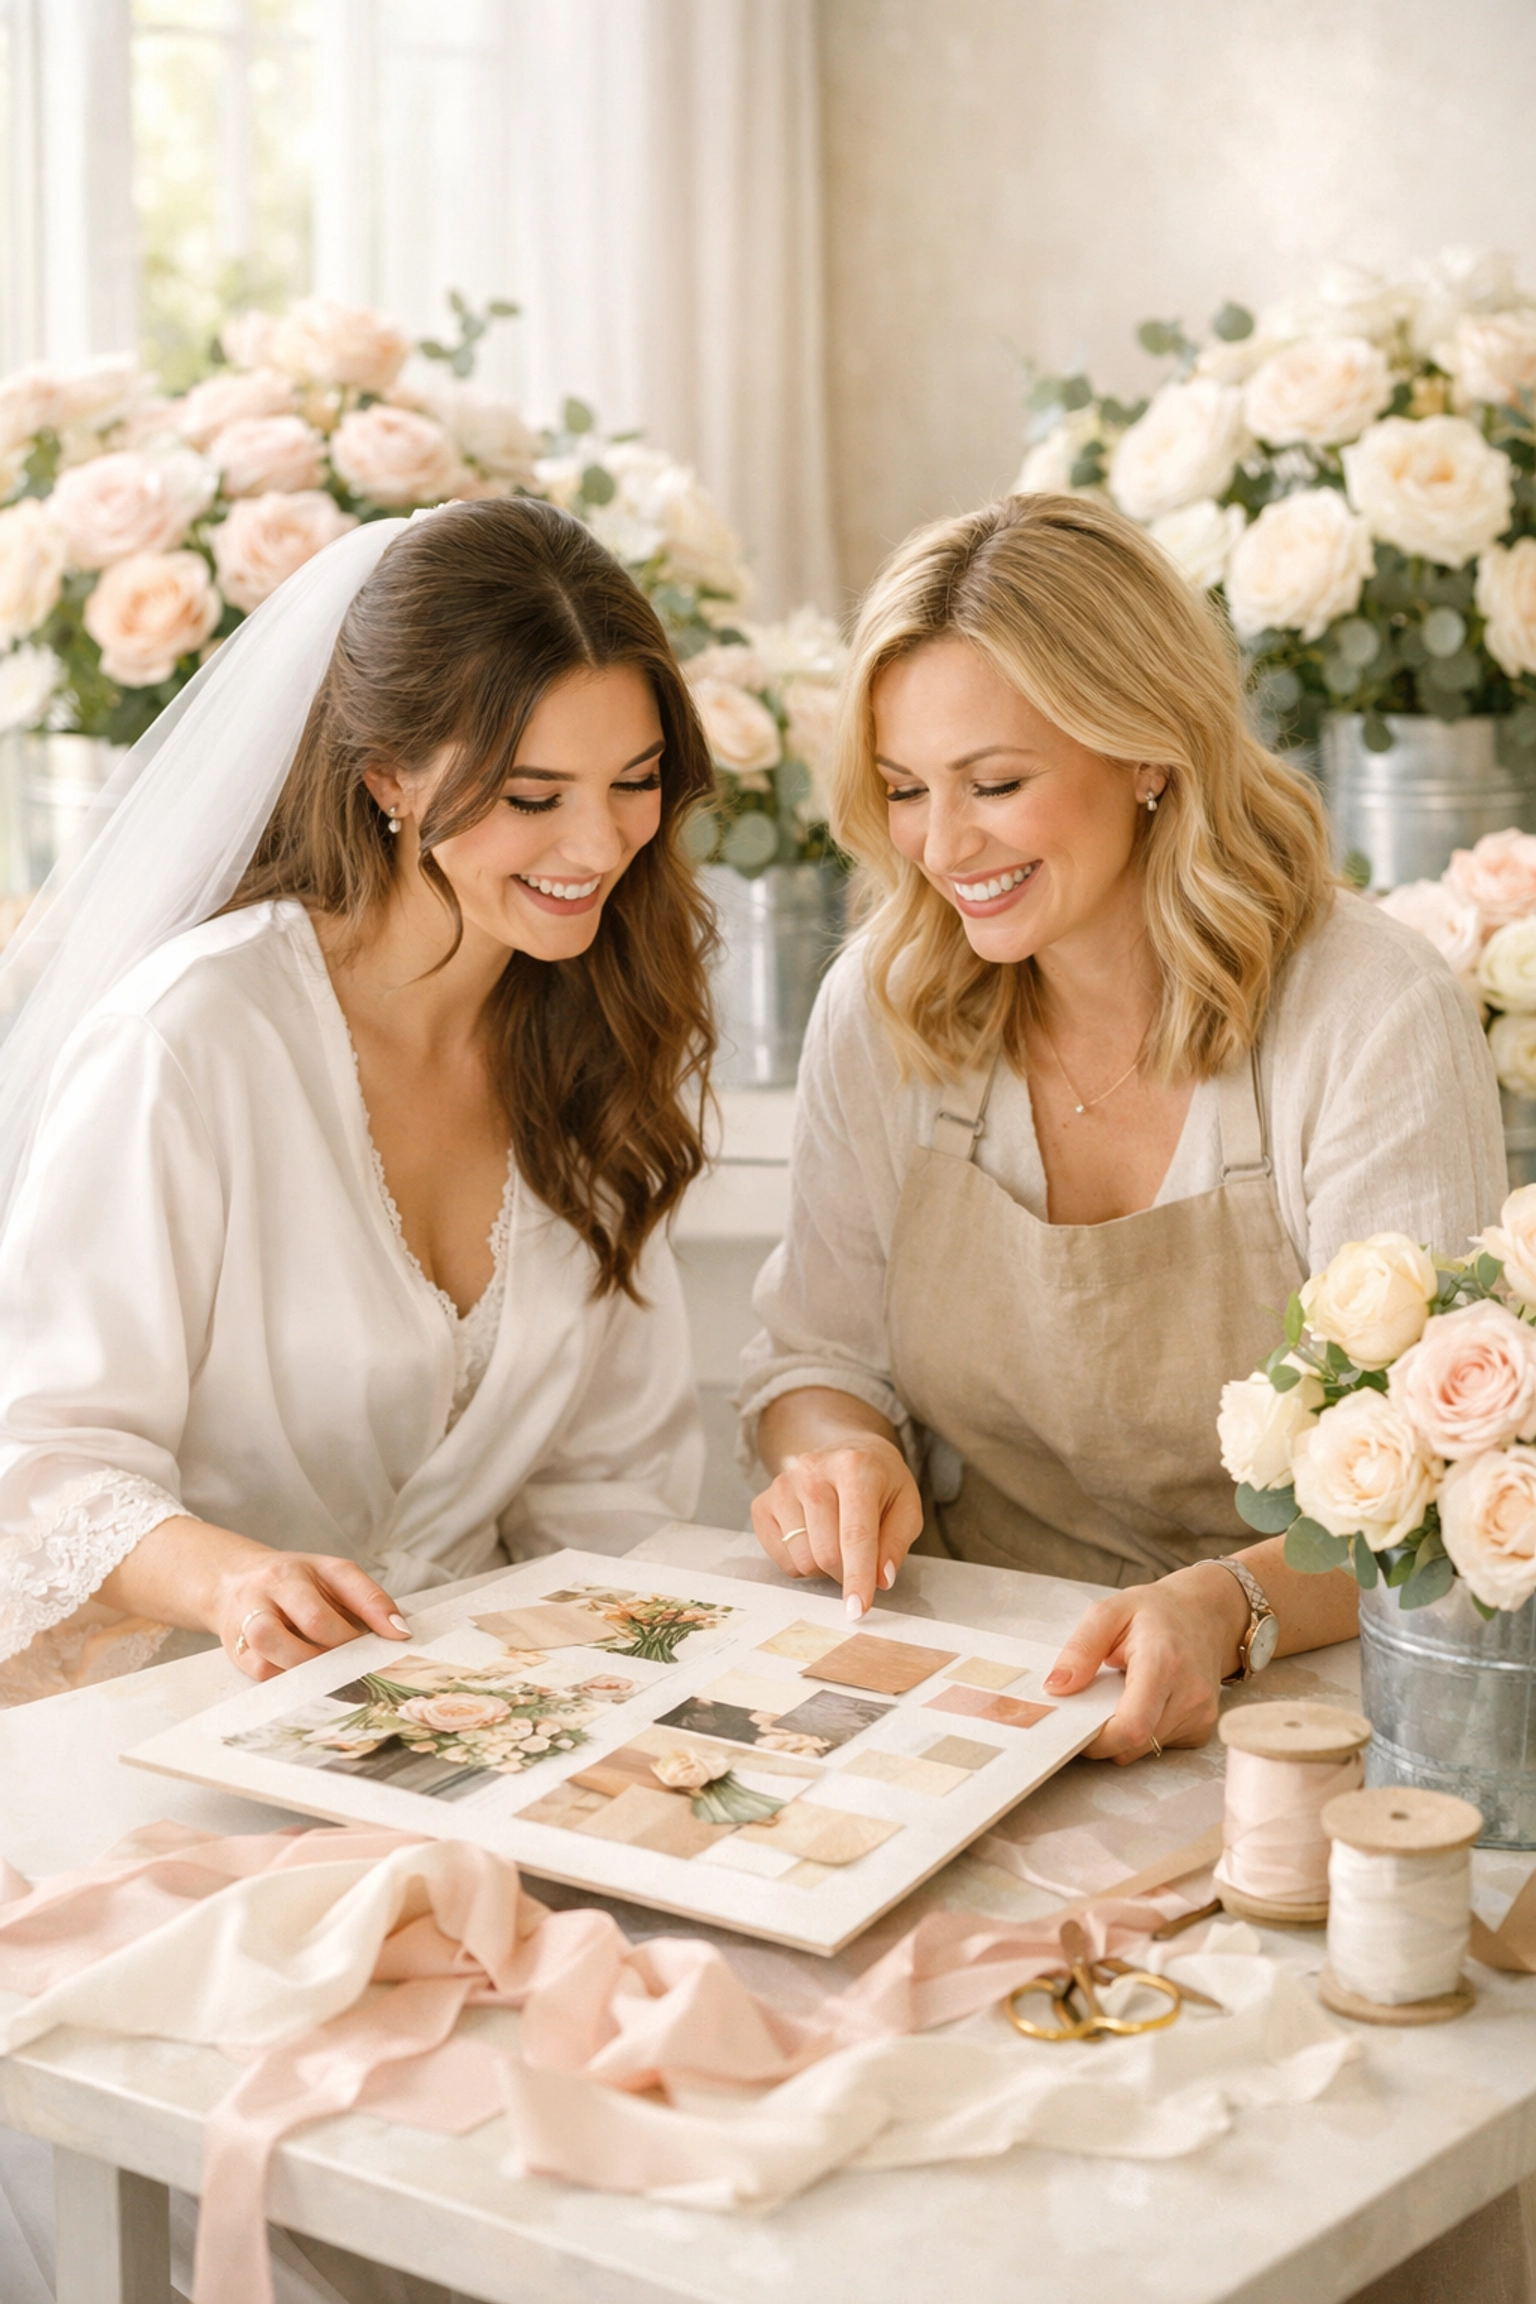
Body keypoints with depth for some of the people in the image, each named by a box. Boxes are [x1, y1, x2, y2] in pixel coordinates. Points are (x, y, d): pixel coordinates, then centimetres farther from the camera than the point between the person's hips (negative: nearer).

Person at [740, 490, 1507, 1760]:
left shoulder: (1377, 1020, -11)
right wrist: (836, 1448, -13)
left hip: (1293, 1697, -3)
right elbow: (819, 1350, 12)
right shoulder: (882, 1003, 2)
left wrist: (1227, 1606, -36)